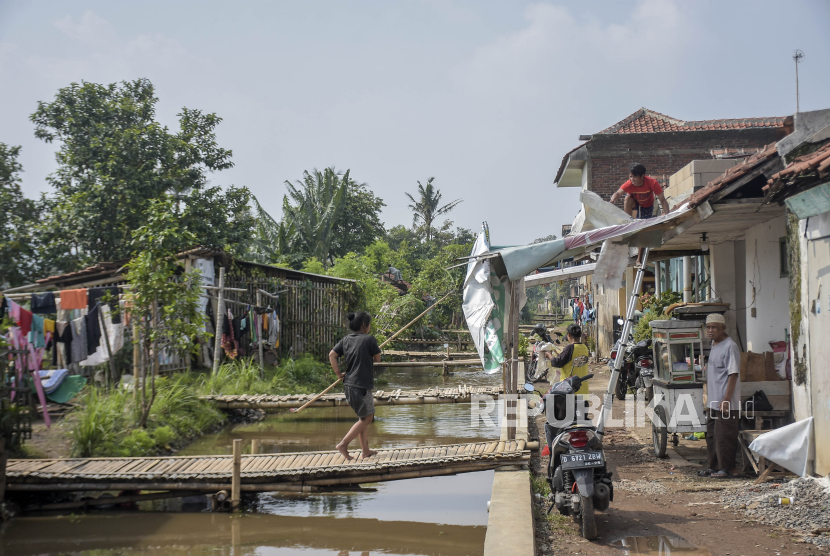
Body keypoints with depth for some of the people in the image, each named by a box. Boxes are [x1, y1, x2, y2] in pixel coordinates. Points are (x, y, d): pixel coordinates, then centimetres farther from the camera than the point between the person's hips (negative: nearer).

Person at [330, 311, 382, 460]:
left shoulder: (346, 340, 7)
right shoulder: (369, 339, -11)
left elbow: (332, 355, 2)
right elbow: (377, 359, -1)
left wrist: (338, 373, 6)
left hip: (348, 385, 8)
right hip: (362, 385, -8)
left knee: (364, 417, 17)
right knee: (366, 418, 3)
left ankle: (366, 450, 20)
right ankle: (343, 444, -4)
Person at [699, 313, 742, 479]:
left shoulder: (730, 347, -14)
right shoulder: (714, 346, 15)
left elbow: (733, 374, -18)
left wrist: (726, 399, -22)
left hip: (726, 404, -10)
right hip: (714, 402, 10)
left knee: (724, 437, -5)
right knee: (711, 436, 14)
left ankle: (727, 468, 3)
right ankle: (713, 467, 23)